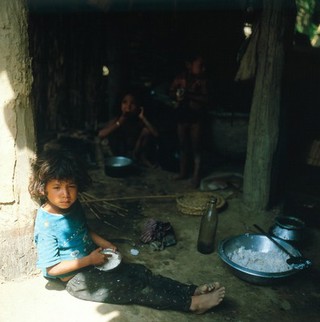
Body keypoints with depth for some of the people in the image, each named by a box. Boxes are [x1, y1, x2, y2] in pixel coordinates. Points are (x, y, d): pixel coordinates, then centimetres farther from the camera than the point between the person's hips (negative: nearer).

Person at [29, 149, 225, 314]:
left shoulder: (73, 205, -2)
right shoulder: (46, 226, -25)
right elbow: (51, 268, -22)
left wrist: (104, 244, -1)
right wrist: (89, 260, -20)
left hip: (91, 261, 7)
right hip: (76, 279, -7)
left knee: (139, 272, -9)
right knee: (129, 286, -16)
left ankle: (193, 291, -12)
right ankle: (191, 303, -16)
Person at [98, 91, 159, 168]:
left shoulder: (140, 121, -12)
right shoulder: (116, 120, -13)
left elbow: (156, 134, -26)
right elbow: (100, 135, -29)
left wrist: (143, 118, -27)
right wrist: (119, 123, -33)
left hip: (136, 151, 1)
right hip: (120, 155, 0)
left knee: (146, 129, -18)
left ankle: (141, 157, -3)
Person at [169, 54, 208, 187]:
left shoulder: (203, 80, -6)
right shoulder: (180, 77, 2)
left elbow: (205, 98, -13)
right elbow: (171, 92, 8)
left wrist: (189, 95, -22)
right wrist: (177, 95, -14)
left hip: (196, 116, -3)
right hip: (182, 115, 3)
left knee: (195, 146, -2)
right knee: (183, 145, 11)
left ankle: (196, 175, 6)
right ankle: (183, 171, 26)